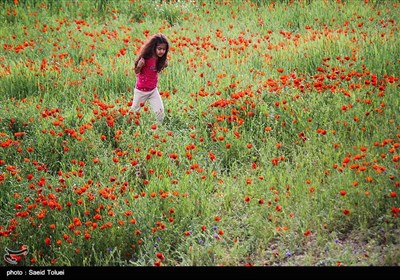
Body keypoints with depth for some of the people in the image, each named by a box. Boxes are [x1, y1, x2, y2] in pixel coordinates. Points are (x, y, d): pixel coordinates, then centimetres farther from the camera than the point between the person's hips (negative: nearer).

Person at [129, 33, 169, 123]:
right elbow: (136, 72, -16)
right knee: (134, 111, 16)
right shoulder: (146, 58, -25)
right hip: (141, 90, -4)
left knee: (160, 112, -5)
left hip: (153, 90, 4)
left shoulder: (160, 59, -8)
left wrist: (164, 65, -8)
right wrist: (139, 66, -36)